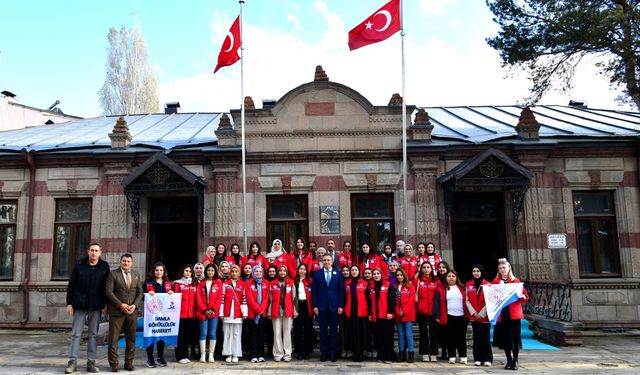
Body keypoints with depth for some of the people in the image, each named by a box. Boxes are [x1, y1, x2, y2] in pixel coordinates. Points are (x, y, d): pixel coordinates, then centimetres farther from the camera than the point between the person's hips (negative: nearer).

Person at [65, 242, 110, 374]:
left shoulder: (104, 267, 2)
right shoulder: (80, 265, 0)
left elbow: (107, 287, 5)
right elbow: (71, 285, 2)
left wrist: (105, 303, 1)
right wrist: (69, 303, -2)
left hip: (96, 306, 1)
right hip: (80, 305, -1)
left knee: (93, 335, 7)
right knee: (76, 334, 2)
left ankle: (91, 362, 13)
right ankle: (72, 361, 10)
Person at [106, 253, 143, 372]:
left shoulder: (136, 275, 11)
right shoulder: (113, 273, -1)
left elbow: (140, 292, 11)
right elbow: (108, 291, -8)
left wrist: (134, 305, -5)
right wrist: (120, 305, -14)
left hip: (132, 311, 4)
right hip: (116, 311, -3)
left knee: (131, 339, 7)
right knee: (113, 339, 1)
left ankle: (129, 362, 17)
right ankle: (113, 364, 11)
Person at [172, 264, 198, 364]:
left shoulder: (194, 284, 12)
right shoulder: (177, 283, 1)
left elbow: (195, 299, 11)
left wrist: (195, 312, 6)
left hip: (191, 314, 4)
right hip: (180, 313, -4)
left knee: (188, 335, 9)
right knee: (180, 335, 1)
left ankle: (186, 355, 18)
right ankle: (180, 356, 9)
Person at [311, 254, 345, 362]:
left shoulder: (338, 274, 4)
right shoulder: (317, 274, 4)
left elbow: (341, 291, 3)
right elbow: (314, 291, 3)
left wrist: (341, 306, -4)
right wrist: (315, 306, -4)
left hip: (334, 306, 0)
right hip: (321, 306, 0)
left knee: (333, 330, 5)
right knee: (323, 330, 5)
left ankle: (333, 352, 14)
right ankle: (324, 352, 14)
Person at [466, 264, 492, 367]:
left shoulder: (487, 284, -3)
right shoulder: (468, 285, 7)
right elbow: (467, 300, 5)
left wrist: (482, 313, -10)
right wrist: (473, 313, -6)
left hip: (485, 316, -3)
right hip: (473, 316, 3)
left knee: (485, 337, -1)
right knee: (476, 337, 7)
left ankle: (487, 359, 7)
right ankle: (478, 359, 12)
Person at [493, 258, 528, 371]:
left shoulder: (516, 281, 4)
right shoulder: (495, 282, 8)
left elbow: (526, 296, 3)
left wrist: (521, 296, -18)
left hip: (514, 313, -1)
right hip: (501, 314, 2)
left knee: (515, 337, -1)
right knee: (504, 337, 5)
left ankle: (515, 361, 13)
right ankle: (509, 360, 19)